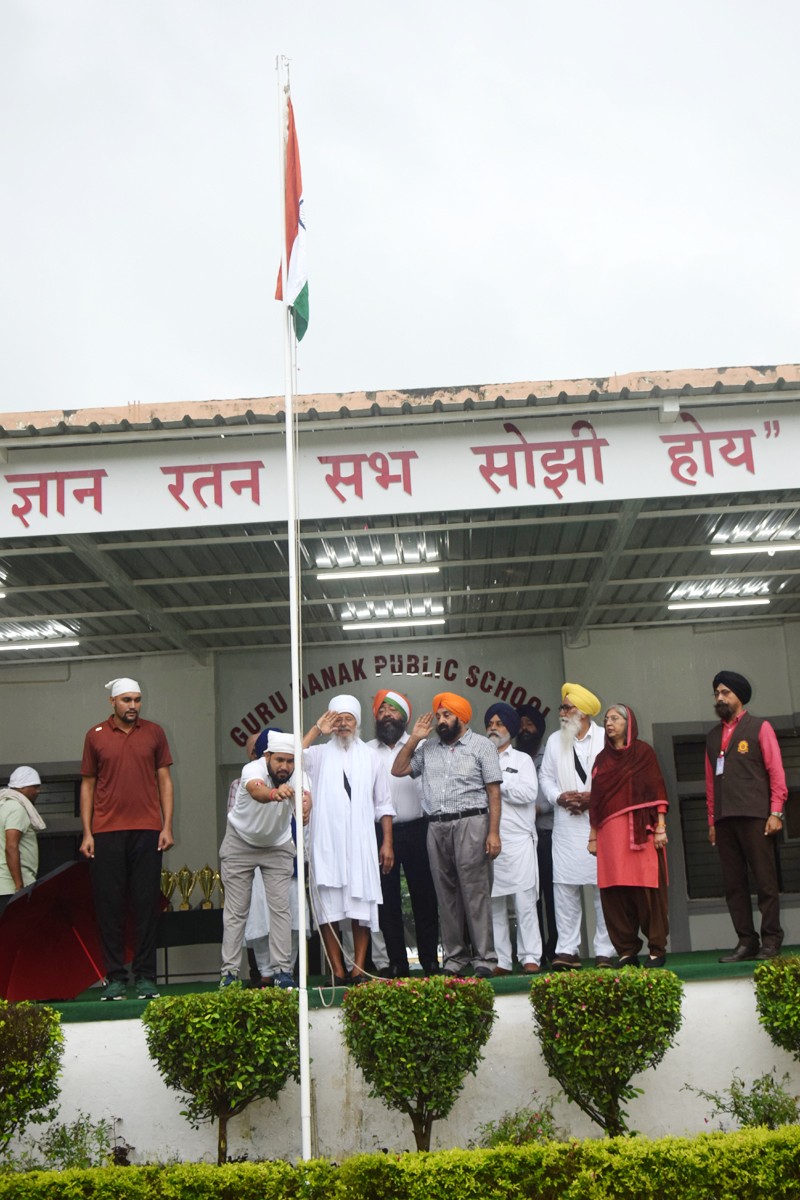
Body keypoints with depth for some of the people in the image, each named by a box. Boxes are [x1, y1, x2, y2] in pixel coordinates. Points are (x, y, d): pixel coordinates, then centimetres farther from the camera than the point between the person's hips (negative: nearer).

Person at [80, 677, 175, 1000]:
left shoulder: (154, 733, 7)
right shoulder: (95, 736, 6)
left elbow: (164, 780, 9)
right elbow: (88, 785, 9)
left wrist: (167, 826, 0)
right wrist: (87, 833, 2)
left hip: (147, 832, 0)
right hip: (106, 833, 0)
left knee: (146, 906, 2)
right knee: (109, 907, 1)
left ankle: (145, 977, 8)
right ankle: (116, 977, 9)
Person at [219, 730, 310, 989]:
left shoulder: (295, 778, -23)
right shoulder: (253, 769, -30)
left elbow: (304, 795, -46)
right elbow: (256, 791, -55)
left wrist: (305, 807, -71)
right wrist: (274, 793, -78)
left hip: (278, 847, 2)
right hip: (240, 844, -2)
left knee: (280, 908, -4)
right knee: (235, 911, 0)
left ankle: (283, 970, 2)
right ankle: (229, 973, 6)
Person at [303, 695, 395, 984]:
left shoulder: (371, 757, 15)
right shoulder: (319, 754, 9)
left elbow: (383, 804, 14)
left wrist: (387, 843, 6)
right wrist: (316, 730, -9)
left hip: (361, 843, 1)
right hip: (326, 843, -1)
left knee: (362, 907, 0)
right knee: (328, 909, -3)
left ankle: (359, 970, 7)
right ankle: (338, 972, 2)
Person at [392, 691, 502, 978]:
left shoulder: (482, 746, 4)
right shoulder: (428, 748, 17)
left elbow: (494, 792, -1)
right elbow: (398, 769, 16)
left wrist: (493, 832, -10)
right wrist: (414, 738, 9)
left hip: (470, 823, -4)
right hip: (436, 827, 5)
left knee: (475, 892, -7)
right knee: (446, 893, 6)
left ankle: (484, 957, -3)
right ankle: (454, 956, 13)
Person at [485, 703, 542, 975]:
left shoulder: (522, 759, 12)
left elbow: (528, 792, -6)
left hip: (517, 839, -2)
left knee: (525, 901, -5)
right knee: (492, 904, 2)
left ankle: (530, 957, 0)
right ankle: (499, 960, 7)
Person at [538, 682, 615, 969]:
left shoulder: (606, 739, 4)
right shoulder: (554, 740, 15)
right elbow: (545, 777, 13)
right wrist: (560, 797, -5)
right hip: (566, 825, 3)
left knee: (604, 887, -1)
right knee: (564, 887, -1)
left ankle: (604, 951, 6)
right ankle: (567, 949, 4)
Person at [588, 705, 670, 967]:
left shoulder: (642, 752, 5)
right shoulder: (602, 759, 17)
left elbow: (657, 790, -2)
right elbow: (595, 800, 16)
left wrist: (660, 828, -10)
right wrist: (593, 836, 12)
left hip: (640, 830, -4)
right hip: (609, 832, 4)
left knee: (646, 887, -5)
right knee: (614, 891, 0)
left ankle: (657, 949, 2)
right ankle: (626, 951, 7)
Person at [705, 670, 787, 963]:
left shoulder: (759, 728, 6)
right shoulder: (713, 736, 19)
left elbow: (776, 771, 0)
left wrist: (776, 812, -9)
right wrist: (712, 821, 12)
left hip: (754, 816, -5)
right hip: (724, 820, 5)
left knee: (765, 880, -3)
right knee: (733, 883, 3)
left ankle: (771, 940, 3)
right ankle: (746, 941, 7)